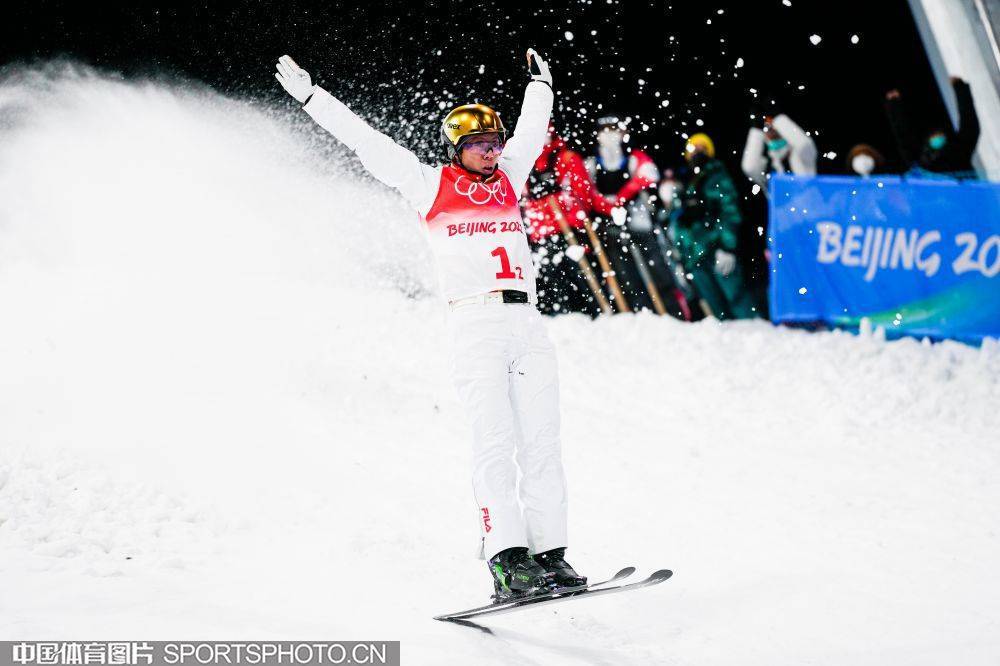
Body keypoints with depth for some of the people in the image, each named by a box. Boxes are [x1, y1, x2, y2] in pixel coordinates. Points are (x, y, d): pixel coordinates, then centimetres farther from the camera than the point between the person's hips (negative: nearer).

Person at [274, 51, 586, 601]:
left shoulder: (508, 178, 19)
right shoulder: (430, 185, 7)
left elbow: (531, 130, 38)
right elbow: (364, 140, 8)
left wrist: (541, 84, 52)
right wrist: (309, 96, 9)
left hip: (528, 325, 5)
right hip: (474, 322, -5)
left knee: (542, 443, -1)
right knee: (494, 440, -13)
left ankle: (549, 554, 1)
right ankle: (508, 560, -17)